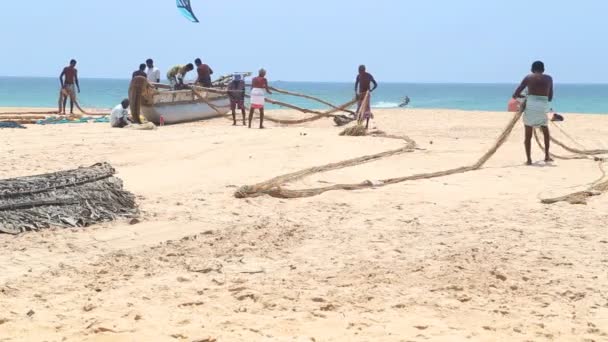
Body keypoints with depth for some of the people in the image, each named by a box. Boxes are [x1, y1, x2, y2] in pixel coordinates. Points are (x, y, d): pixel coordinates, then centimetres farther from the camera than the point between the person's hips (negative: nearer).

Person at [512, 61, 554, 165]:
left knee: (528, 135, 7)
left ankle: (529, 159, 3)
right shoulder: (549, 78, 10)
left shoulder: (528, 78, 5)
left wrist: (517, 96, 27)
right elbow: (550, 98, 15)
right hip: (543, 107, 1)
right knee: (546, 132, 24)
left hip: (530, 106, -1)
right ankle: (547, 156, 22)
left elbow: (515, 94, 5)